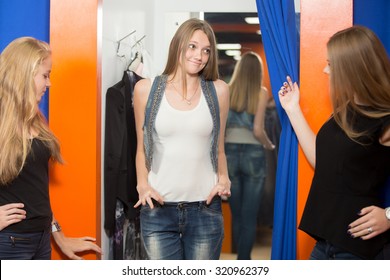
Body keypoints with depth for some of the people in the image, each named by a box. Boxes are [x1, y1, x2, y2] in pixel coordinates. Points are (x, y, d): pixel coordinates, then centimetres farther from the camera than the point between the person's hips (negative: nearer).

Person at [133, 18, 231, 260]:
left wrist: (223, 180, -4)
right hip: (158, 209, 0)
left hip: (205, 209, 1)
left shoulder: (218, 90, 4)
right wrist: (143, 185, -5)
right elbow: (142, 149, 10)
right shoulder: (146, 89, 3)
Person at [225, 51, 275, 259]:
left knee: (236, 213, 15)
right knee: (250, 215, 5)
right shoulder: (261, 93, -4)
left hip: (229, 154, 3)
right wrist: (270, 146, 8)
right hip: (253, 155, -3)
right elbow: (258, 131, -11)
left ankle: (240, 262, 24)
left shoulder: (226, 91, 2)